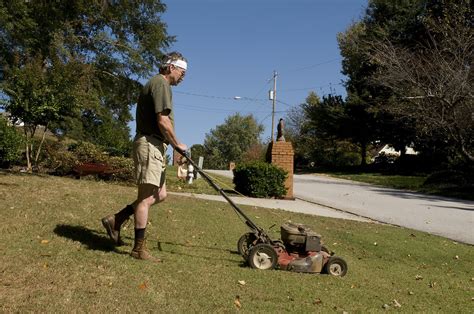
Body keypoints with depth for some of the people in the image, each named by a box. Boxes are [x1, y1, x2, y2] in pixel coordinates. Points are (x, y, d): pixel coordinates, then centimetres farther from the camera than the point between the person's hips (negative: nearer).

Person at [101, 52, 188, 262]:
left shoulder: (156, 83, 22)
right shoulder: (161, 83, -10)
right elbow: (163, 121, -18)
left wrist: (170, 144, 15)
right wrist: (177, 144, -6)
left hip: (153, 146, 10)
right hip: (150, 145, -10)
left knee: (160, 194, 13)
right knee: (146, 197, -5)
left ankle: (116, 220, 16)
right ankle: (139, 248, 2)